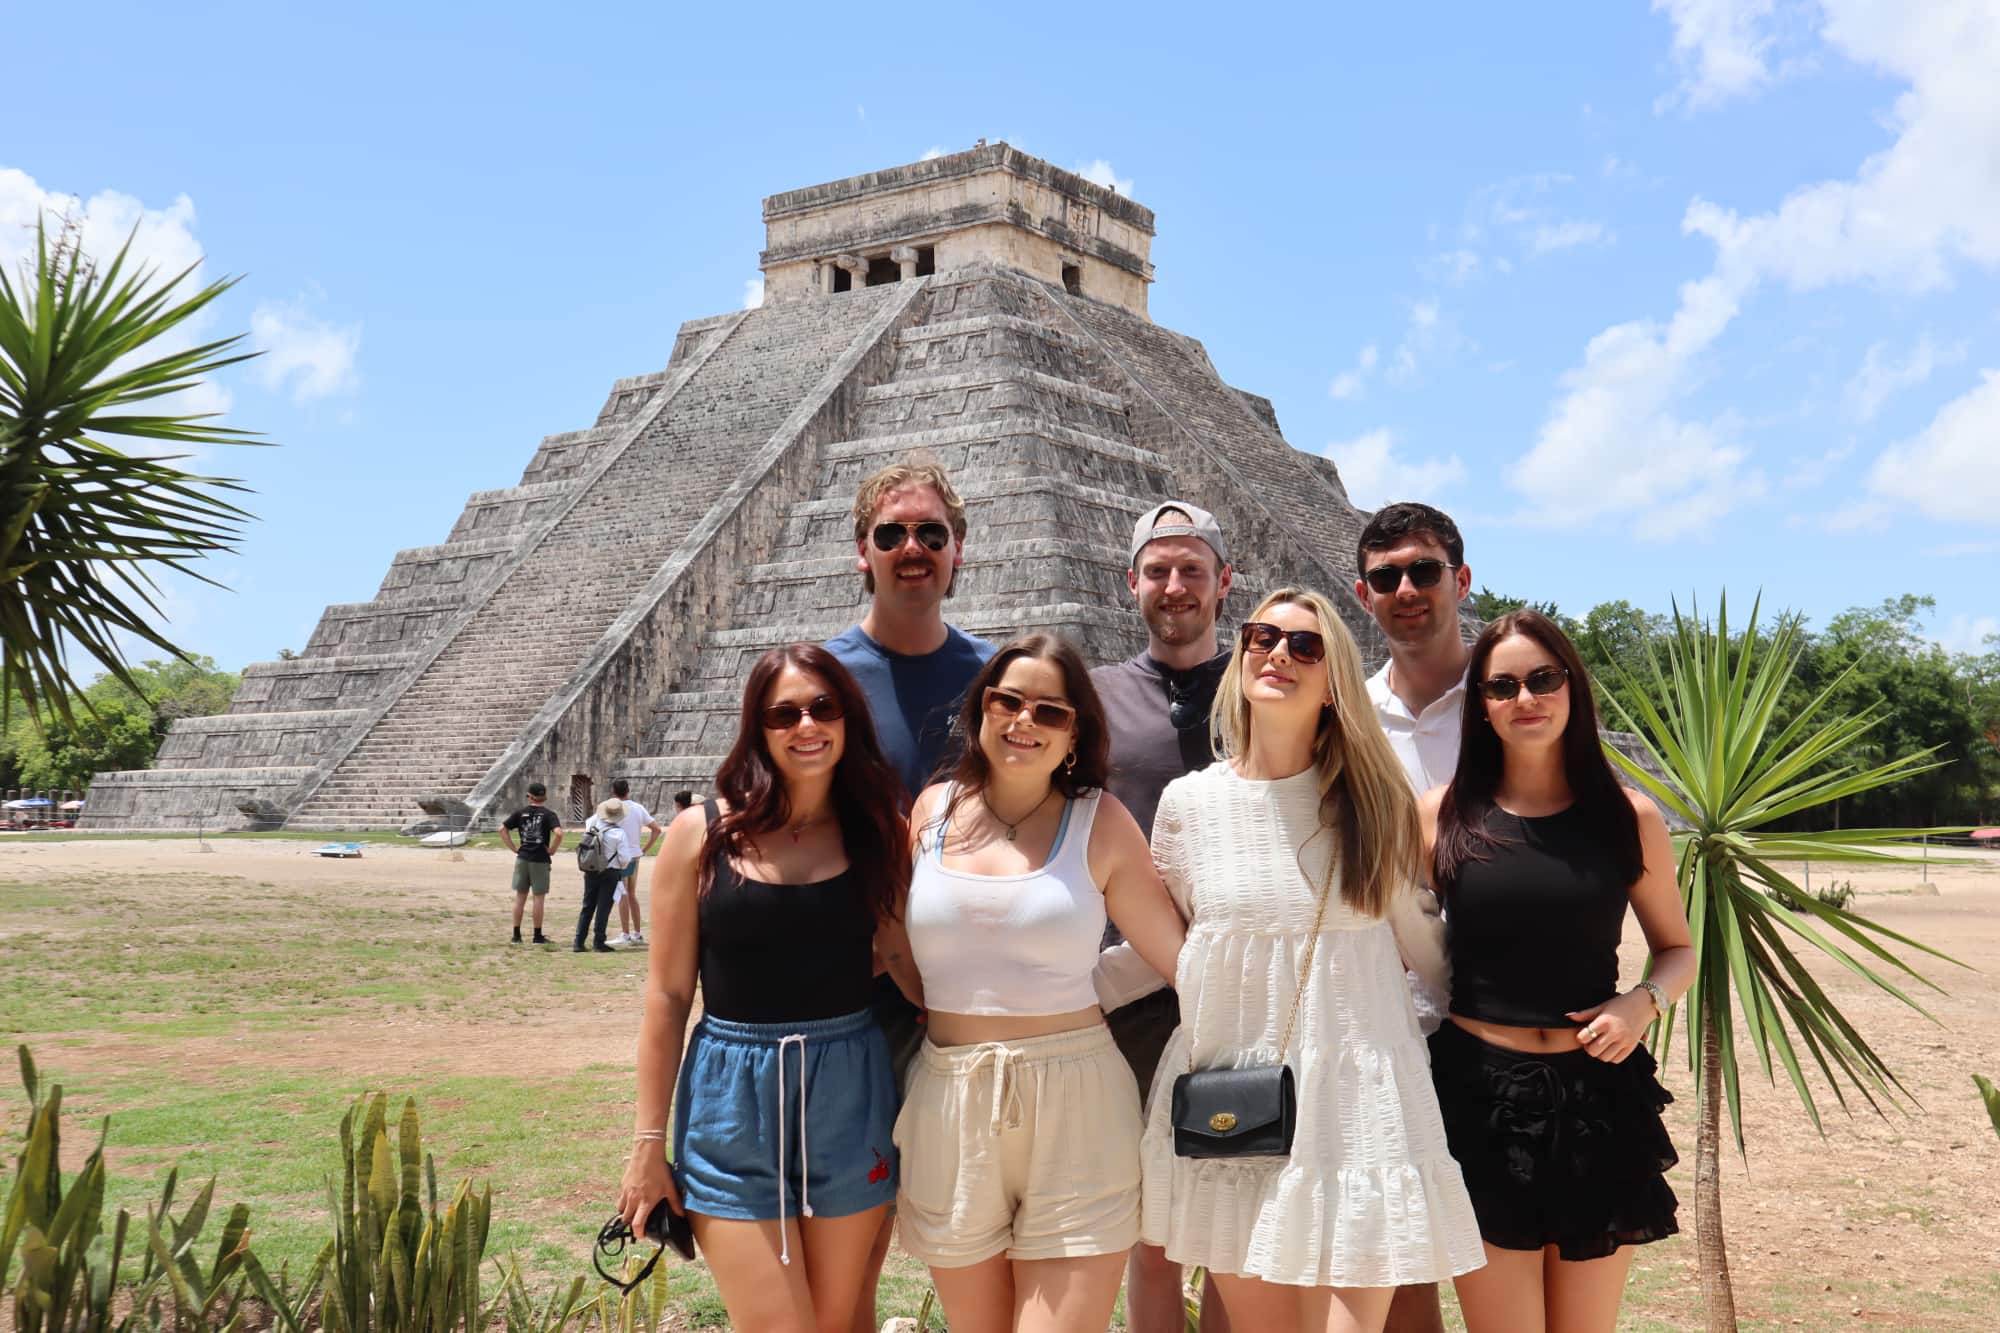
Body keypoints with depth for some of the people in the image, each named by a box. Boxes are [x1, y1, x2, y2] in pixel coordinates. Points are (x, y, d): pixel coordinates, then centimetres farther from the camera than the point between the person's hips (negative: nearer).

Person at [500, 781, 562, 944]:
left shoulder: (520, 813, 4)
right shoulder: (548, 814, -7)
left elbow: (502, 829, 2)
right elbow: (558, 833, -22)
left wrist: (514, 848, 4)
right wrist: (551, 850, -8)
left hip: (522, 859, 3)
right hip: (540, 861, -3)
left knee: (520, 897, 11)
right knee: (539, 898, 3)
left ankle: (516, 935, 14)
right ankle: (538, 936, 7)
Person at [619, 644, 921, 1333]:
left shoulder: (879, 833, 2)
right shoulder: (701, 833, -4)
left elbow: (912, 963, 5)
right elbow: (667, 995, -2)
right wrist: (649, 1144, -1)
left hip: (850, 1095, 2)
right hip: (733, 1098, -2)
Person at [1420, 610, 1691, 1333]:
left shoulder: (1629, 817, 0)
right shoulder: (1442, 814, -2)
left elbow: (1677, 949, 12)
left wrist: (1644, 1002, -9)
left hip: (1597, 1095, 1)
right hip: (1480, 1094, -1)